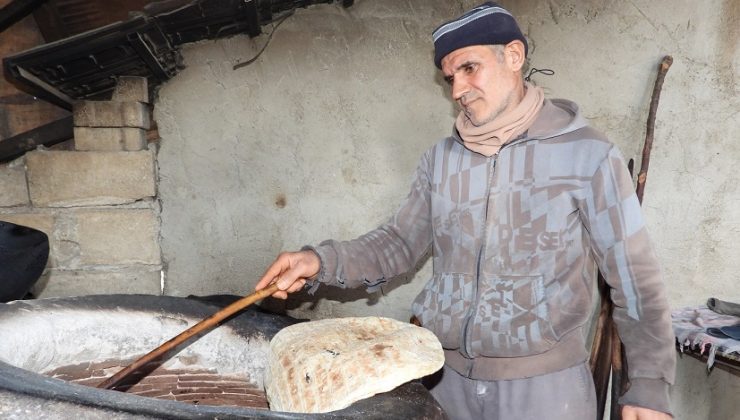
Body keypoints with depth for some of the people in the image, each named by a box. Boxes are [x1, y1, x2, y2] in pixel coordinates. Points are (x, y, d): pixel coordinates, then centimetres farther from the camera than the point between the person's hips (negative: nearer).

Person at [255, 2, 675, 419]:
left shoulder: (588, 155, -9)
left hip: (544, 383, -3)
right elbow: (400, 241, 7)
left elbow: (637, 279, -6)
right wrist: (324, 261, -9)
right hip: (443, 372, 4)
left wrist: (649, 385, -10)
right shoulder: (441, 159, 3)